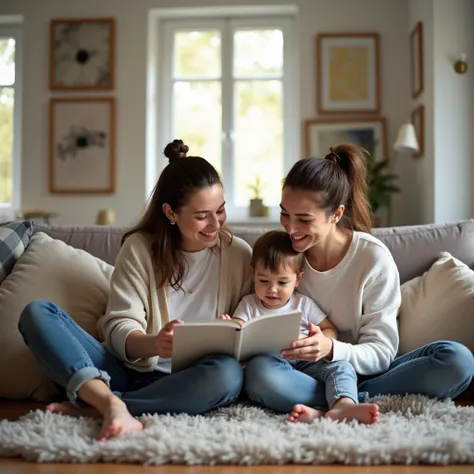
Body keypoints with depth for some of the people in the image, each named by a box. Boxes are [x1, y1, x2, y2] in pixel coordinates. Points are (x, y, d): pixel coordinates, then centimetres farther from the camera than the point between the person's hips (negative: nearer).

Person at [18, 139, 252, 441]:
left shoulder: (239, 255, 2)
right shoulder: (140, 248, 1)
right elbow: (119, 328, -6)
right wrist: (154, 344, -28)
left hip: (186, 383, -1)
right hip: (129, 371, 1)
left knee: (229, 374, -35)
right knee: (37, 313, -16)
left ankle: (94, 406, -26)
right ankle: (112, 404, -38)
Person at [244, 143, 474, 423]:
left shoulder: (374, 258, -10)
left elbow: (380, 353, -11)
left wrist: (331, 349, -32)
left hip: (365, 372, 1)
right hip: (308, 373, 0)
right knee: (259, 373, -33)